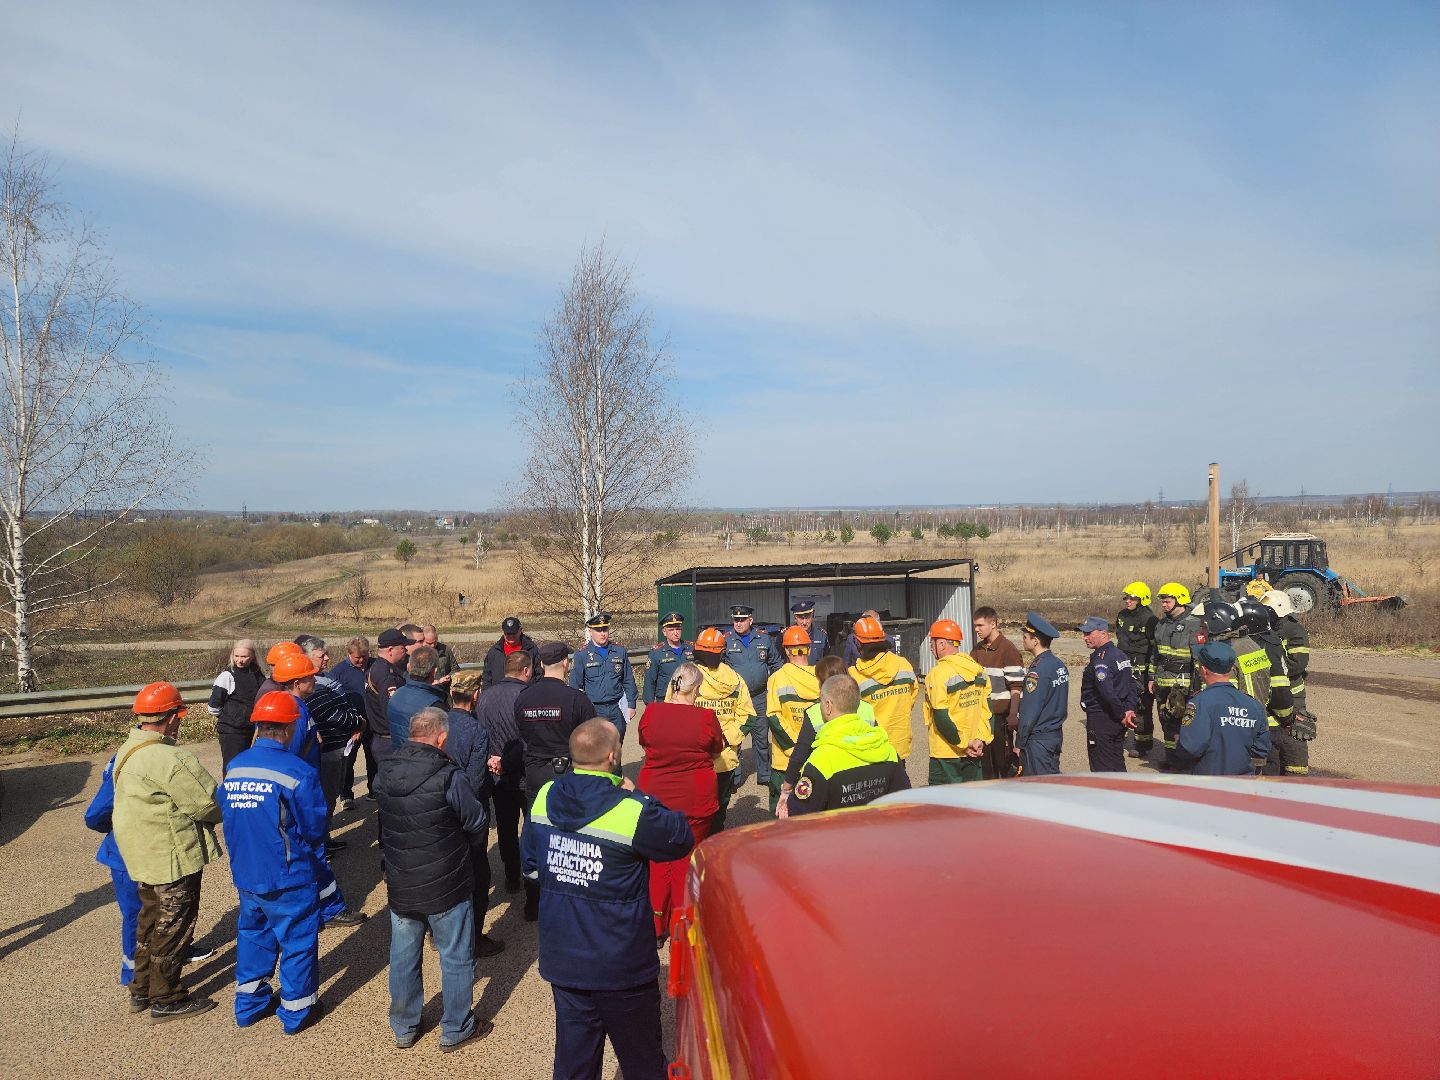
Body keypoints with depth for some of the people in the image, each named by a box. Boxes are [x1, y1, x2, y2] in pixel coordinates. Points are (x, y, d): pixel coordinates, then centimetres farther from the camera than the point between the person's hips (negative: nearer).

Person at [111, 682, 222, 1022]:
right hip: (173, 858, -9)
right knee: (172, 927, 6)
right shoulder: (170, 760, -28)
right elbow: (208, 803, -23)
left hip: (142, 855, 9)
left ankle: (142, 989, 37)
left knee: (151, 919, 23)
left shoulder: (128, 751, 4)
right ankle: (167, 1000, 18)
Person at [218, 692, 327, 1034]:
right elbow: (314, 829, -14)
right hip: (288, 878, -6)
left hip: (245, 874, 6)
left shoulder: (234, 767, -4)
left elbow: (228, 817, 8)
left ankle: (249, 1004, 37)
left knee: (252, 934, 24)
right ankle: (297, 1011, 25)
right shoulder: (298, 773, -22)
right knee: (297, 940, 11)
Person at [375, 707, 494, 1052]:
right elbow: (477, 822, -13)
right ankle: (456, 1029, 27)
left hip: (400, 885, 5)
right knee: (456, 958, 14)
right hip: (446, 888, -5)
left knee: (403, 957, 20)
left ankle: (403, 1028, 37)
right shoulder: (448, 777, -24)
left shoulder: (384, 773, -6)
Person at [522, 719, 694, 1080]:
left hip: (562, 960, 5)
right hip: (620, 966, -5)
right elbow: (682, 839, -8)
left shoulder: (544, 799, -6)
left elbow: (530, 866, 7)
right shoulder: (631, 812, -25)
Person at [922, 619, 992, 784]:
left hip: (945, 753, -6)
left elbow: (941, 719, -19)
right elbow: (987, 708, 6)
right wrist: (982, 739, 2)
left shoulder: (938, 674, -16)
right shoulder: (978, 670, 6)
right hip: (974, 753, 7)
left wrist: (963, 744, -11)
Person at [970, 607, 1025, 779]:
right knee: (984, 758, 11)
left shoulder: (1008, 649, -11)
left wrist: (1013, 715, -21)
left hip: (1000, 714, -7)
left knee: (1004, 758, 1)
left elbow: (1016, 687, -15)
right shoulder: (977, 649, 11)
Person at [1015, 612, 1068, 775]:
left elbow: (1030, 712, -19)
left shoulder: (1037, 670, -21)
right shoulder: (1059, 665, 6)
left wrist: (1019, 743, -10)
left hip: (1038, 740, -9)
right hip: (1056, 734, 9)